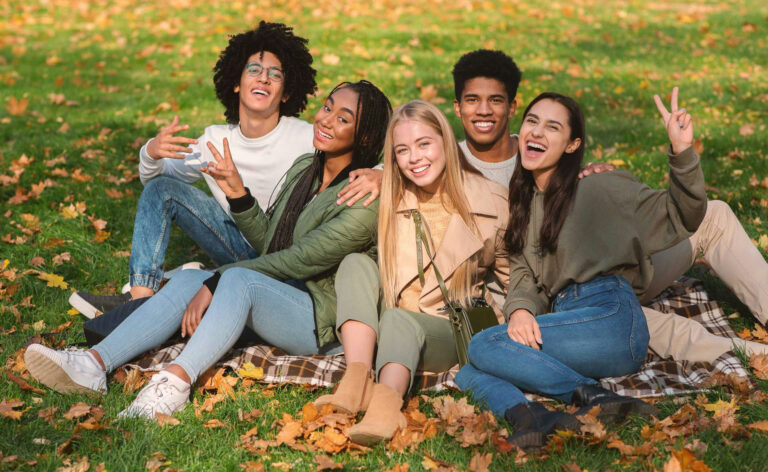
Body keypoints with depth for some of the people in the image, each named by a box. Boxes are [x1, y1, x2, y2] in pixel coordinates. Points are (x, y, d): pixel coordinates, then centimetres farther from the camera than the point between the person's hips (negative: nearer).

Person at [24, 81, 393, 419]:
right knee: (188, 279, -12)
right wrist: (237, 193, 0)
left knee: (240, 279, -34)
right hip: (278, 299, 8)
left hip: (324, 321, -8)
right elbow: (266, 243, 16)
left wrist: (217, 283, -20)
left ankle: (176, 380, -45)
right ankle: (94, 364, -26)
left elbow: (297, 262, -20)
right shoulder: (303, 168, 12)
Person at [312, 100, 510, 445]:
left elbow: (514, 276, 6)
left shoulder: (490, 202, -2)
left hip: (445, 333, -3)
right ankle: (357, 382, -39)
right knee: (355, 262, -21)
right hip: (384, 324, 4)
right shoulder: (390, 200, 5)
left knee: (398, 320, -34)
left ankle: (387, 402, -64)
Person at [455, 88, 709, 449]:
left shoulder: (596, 188, 2)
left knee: (483, 346, -22)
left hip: (611, 316, -6)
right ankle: (531, 418, -41)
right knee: (469, 376, -16)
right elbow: (523, 275, 11)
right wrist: (519, 309, -12)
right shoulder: (523, 202, 20)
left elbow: (681, 218, -4)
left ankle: (594, 398, -25)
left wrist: (682, 153, -19)